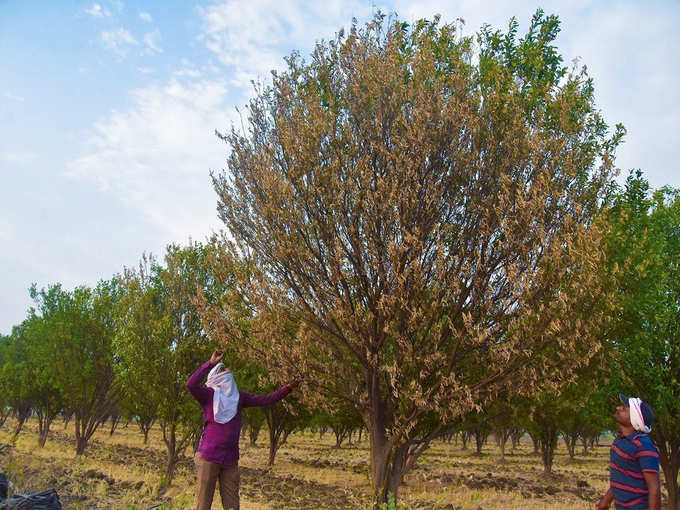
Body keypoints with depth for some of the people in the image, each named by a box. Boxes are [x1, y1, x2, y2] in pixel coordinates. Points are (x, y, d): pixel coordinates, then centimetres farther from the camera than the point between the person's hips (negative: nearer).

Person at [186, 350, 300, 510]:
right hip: (208, 456, -5)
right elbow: (191, 384, -21)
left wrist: (287, 388, 5)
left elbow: (264, 400, 12)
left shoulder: (238, 396, 14)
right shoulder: (209, 394, -1)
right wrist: (211, 363, -23)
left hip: (230, 459, 5)